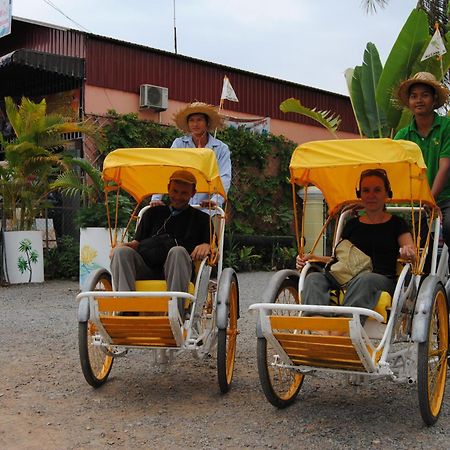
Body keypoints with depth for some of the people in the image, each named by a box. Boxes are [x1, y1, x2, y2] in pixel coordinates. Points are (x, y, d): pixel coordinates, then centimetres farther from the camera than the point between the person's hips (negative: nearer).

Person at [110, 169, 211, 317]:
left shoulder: (200, 218, 24)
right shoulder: (153, 213, 31)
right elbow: (137, 242, 23)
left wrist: (206, 246, -10)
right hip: (145, 269, 2)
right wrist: (124, 245, 0)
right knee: (121, 252, -25)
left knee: (178, 251, -35)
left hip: (176, 272, -2)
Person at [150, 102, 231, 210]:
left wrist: (216, 200, -24)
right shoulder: (179, 144, 10)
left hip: (208, 209, -1)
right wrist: (156, 198, -13)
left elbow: (224, 179, -6)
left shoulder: (221, 149, 6)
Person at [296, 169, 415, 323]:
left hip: (384, 280, -3)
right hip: (345, 279, 3)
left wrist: (408, 252, -23)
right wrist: (313, 258, 7)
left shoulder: (396, 224, 15)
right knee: (313, 278, -26)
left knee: (365, 279, -39)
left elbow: (412, 255, 3)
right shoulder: (352, 224, 24)